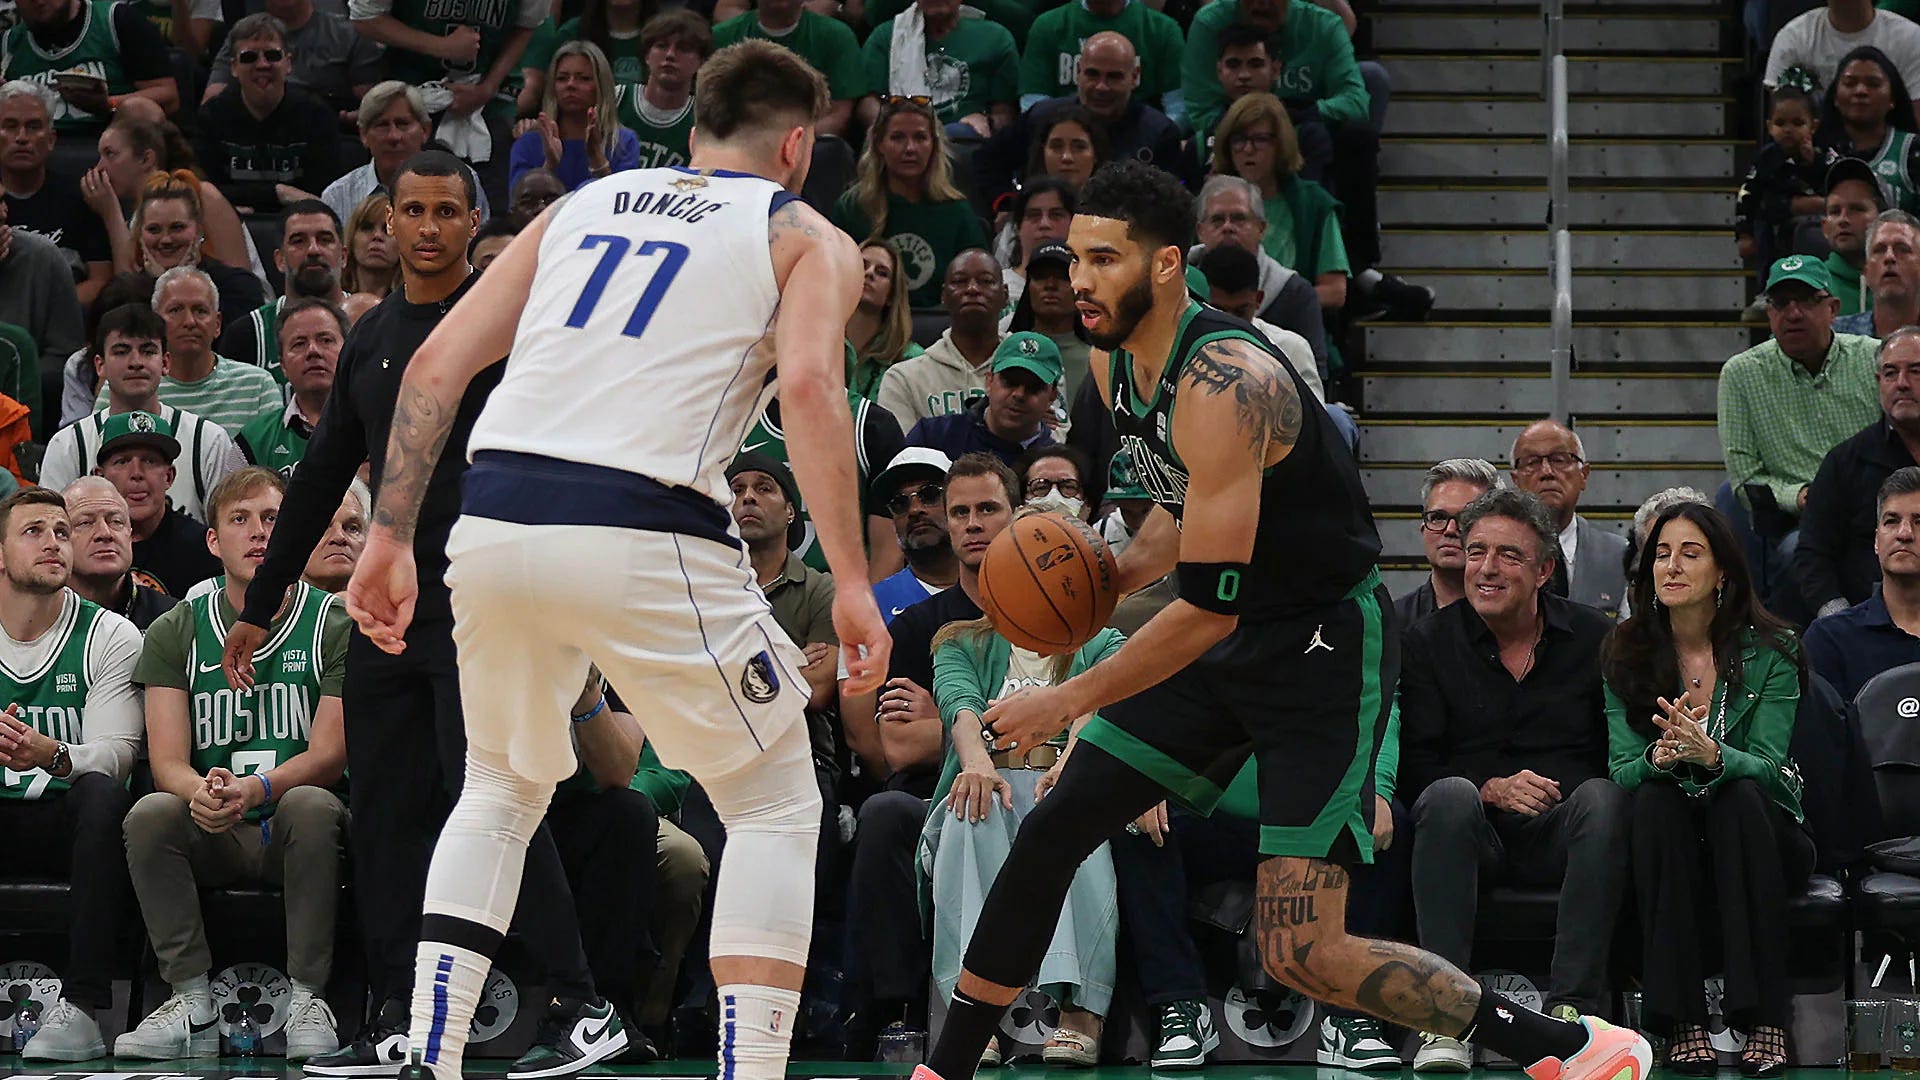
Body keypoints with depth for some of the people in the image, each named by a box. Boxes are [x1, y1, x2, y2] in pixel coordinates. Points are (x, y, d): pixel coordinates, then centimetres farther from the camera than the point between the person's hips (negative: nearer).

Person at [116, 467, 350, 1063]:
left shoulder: (335, 625, 2)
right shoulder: (175, 633, 7)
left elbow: (329, 756, -7)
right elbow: (167, 761, -2)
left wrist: (256, 790, -29)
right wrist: (201, 792, -28)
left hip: (292, 832, -2)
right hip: (214, 836, 2)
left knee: (311, 806, -35)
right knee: (150, 814, -28)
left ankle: (308, 998, -26)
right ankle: (192, 1003, -24)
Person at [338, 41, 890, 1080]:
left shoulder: (581, 205, 24)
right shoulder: (808, 240, 12)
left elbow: (438, 360, 15)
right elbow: (810, 385, -7)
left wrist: (390, 538, 16)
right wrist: (850, 583, -10)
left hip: (493, 521, 5)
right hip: (642, 537, -5)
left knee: (501, 791, 27)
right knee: (775, 808, 12)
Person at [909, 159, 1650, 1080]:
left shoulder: (1223, 385, -28)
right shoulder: (1112, 362, 2)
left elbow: (1210, 605, -29)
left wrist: (1073, 700, -20)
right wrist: (1107, 580, 1)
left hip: (1324, 649, -9)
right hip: (1230, 638, 9)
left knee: (1303, 955, -15)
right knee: (1049, 835, 7)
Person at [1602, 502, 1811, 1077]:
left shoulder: (1769, 652, -5)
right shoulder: (1625, 655, 2)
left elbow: (1766, 766, -16)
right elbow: (1621, 770, -7)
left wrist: (1710, 755, -39)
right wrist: (1660, 757, -31)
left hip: (1757, 838, -1)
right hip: (1669, 848, 1)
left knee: (1738, 797, -33)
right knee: (1656, 798, -31)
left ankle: (1764, 1015, -36)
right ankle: (1682, 1019, -35)